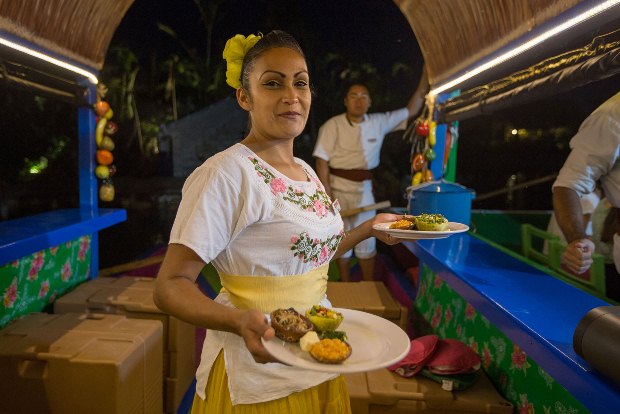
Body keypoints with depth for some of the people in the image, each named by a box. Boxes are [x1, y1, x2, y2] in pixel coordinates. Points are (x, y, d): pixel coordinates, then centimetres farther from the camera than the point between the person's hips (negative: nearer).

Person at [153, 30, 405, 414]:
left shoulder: (306, 170, 5)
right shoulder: (225, 173, -20)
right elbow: (171, 285, -21)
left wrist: (369, 230, 13)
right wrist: (241, 321, -36)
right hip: (259, 370, -7)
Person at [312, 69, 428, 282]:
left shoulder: (379, 123, 2)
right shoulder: (333, 125, -10)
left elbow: (411, 110, 8)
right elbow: (321, 161, -12)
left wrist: (425, 77, 2)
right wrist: (327, 196, -17)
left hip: (364, 187, 4)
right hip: (338, 186, -3)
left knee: (367, 239, 9)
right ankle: (345, 286, 25)